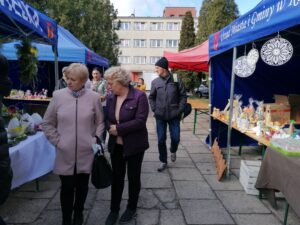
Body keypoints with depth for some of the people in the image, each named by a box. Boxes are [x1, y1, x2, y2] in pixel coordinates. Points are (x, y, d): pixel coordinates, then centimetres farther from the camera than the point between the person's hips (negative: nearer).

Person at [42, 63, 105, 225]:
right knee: (67, 187, 7)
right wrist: (57, 141, -2)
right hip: (65, 153, 0)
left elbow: (100, 122, 7)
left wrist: (96, 140, -2)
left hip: (86, 152, 1)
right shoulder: (58, 96, -3)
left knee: (82, 185, 15)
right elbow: (47, 123, 5)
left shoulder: (93, 97, -3)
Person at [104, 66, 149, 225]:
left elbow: (140, 121, -22)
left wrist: (118, 128, -22)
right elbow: (107, 118, 8)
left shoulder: (139, 96, -16)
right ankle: (114, 210, 32)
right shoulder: (111, 97, 2)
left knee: (133, 177, 13)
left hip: (134, 145, -4)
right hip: (116, 145, 5)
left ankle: (131, 209, 34)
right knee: (116, 177, 14)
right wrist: (110, 127, -14)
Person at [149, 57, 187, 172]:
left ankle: (173, 151, 38)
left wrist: (179, 110, -6)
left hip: (174, 115, -1)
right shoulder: (155, 82, 1)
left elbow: (183, 96, 1)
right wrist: (154, 110, 0)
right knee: (161, 140, 5)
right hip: (160, 116, 1)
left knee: (175, 138, 4)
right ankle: (163, 161, 22)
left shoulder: (176, 79, -4)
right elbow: (151, 97, 11)